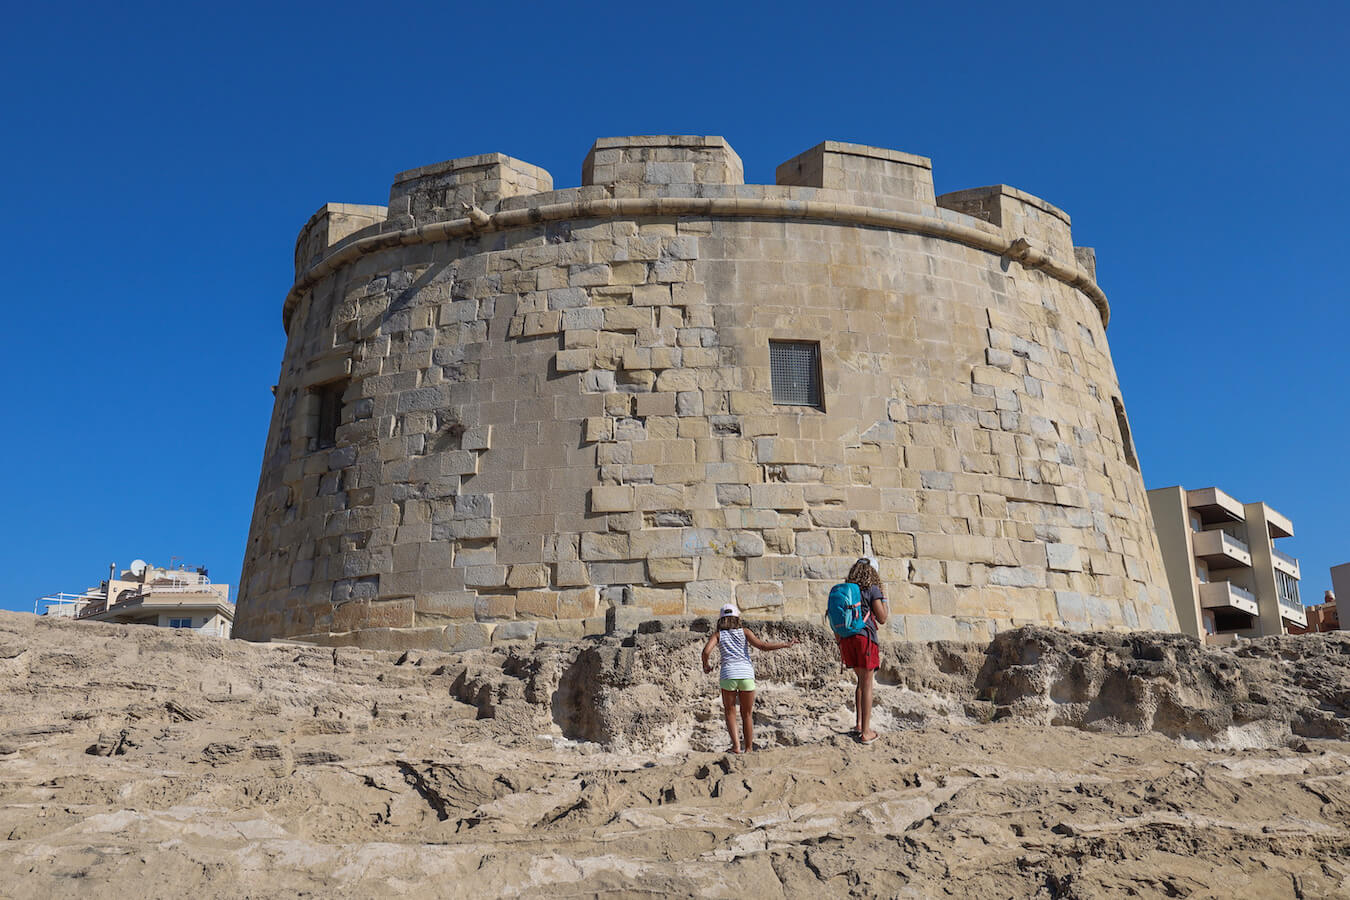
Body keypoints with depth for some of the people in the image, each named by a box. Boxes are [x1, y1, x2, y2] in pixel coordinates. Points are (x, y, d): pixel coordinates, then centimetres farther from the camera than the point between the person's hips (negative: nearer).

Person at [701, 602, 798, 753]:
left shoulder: (718, 634, 7)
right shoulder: (744, 631, 7)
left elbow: (706, 651, -9)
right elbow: (761, 645, -5)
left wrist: (706, 665, 11)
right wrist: (785, 644, 2)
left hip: (728, 675, -1)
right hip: (747, 674, 1)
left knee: (729, 712, 15)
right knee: (747, 714, 15)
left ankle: (736, 745, 0)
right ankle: (748, 748, 16)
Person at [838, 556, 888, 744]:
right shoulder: (873, 589, -6)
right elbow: (882, 619, -4)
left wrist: (839, 643, 20)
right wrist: (884, 597, 8)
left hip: (847, 639, 6)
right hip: (865, 638, -6)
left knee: (861, 680, 22)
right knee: (867, 684, 1)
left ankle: (859, 723, 24)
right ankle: (866, 732, 3)